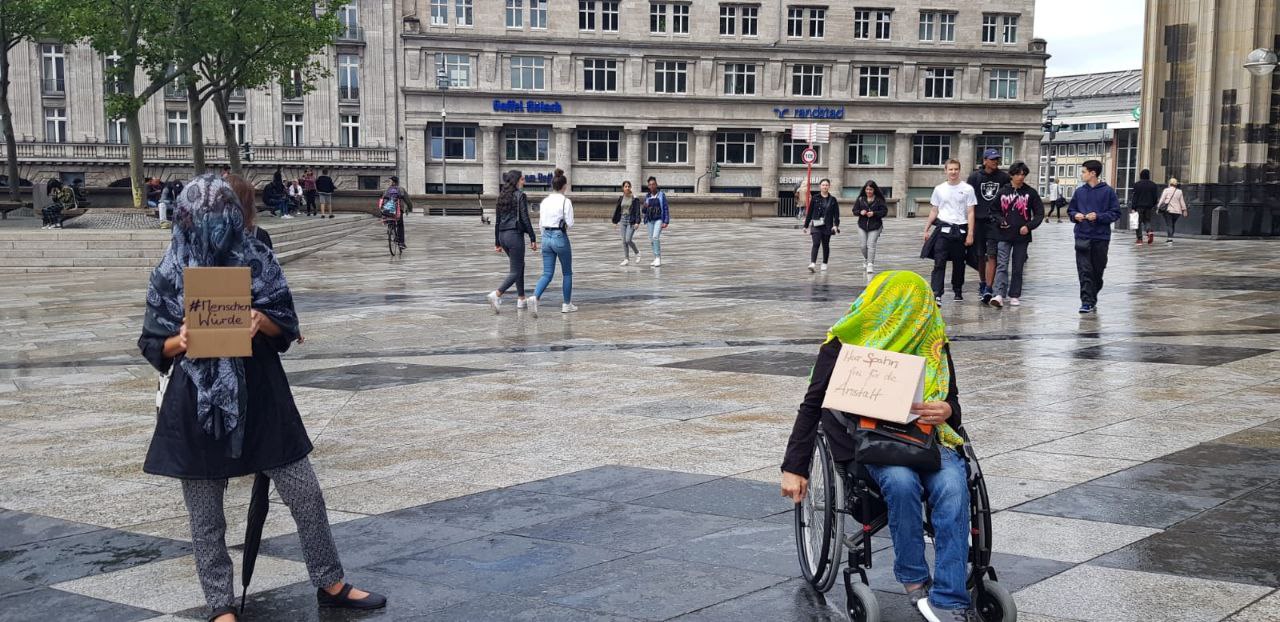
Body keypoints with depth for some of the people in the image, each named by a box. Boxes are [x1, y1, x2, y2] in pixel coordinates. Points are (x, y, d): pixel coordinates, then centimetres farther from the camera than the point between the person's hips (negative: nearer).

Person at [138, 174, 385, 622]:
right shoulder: (170, 274, -2)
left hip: (259, 395, 1)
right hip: (199, 404, -1)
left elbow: (286, 324, 1)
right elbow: (153, 345, 2)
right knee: (206, 517, 6)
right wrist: (179, 342, -20)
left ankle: (331, 585, 23)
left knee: (306, 494, 6)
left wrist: (262, 321, -20)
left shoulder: (258, 260, -1)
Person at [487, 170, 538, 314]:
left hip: (503, 235, 8)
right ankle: (496, 294, -25)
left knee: (520, 265, 23)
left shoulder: (502, 196, 11)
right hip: (515, 235, -8)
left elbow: (497, 221, 13)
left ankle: (521, 299, 24)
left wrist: (497, 242, 17)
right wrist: (533, 239, -8)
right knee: (515, 272, -4)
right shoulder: (520, 195, -9)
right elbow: (525, 219, -13)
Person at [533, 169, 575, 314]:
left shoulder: (544, 201, 5)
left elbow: (541, 223, 8)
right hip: (560, 238, -5)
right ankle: (567, 304, 19)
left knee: (547, 274, 6)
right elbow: (570, 224, -13)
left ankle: (535, 297, -18)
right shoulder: (566, 201, -12)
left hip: (546, 238, 5)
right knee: (567, 273, 14)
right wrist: (564, 225, 8)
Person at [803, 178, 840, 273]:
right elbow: (809, 213, 6)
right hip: (816, 226, -1)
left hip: (827, 226, 1)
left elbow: (836, 214, 2)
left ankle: (824, 264, 22)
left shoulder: (833, 200, 5)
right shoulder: (815, 199, 3)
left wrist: (836, 225, -12)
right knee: (816, 244, -15)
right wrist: (806, 225, 6)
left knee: (826, 245, 10)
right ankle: (812, 263, -24)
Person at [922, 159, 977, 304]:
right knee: (939, 263, -10)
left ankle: (958, 291, 26)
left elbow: (970, 213, -2)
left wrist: (970, 234, -8)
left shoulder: (967, 189, 1)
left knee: (958, 263, 11)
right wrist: (926, 230, 10)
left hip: (960, 230, -1)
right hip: (943, 229, 1)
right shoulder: (939, 189, 8)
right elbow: (934, 211, 14)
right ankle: (936, 295, -16)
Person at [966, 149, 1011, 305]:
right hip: (978, 220, 1)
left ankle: (988, 289, -17)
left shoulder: (1004, 177, 4)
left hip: (995, 221, -1)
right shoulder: (975, 176, 4)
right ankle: (982, 283, 29)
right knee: (980, 255, 11)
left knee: (991, 255, -11)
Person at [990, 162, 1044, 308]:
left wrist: (1029, 226, -10)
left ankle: (1014, 296, 15)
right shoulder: (1003, 192, 5)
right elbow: (995, 210, 14)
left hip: (1022, 236, 0)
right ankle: (999, 295, -19)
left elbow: (1039, 213, 4)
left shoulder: (1031, 193, 3)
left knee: (1018, 268, 8)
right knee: (1002, 265, -10)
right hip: (1004, 235, 0)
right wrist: (1000, 220, -6)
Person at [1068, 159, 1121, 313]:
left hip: (1101, 237, -1)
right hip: (1082, 237, 1)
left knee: (1098, 271, 10)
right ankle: (1086, 302, -8)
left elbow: (1116, 213, -3)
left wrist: (1098, 216, -16)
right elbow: (1070, 210, 16)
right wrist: (1075, 215, -6)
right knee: (1084, 271, -7)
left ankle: (1093, 298, 27)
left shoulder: (1108, 191, -2)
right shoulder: (1079, 191, 7)